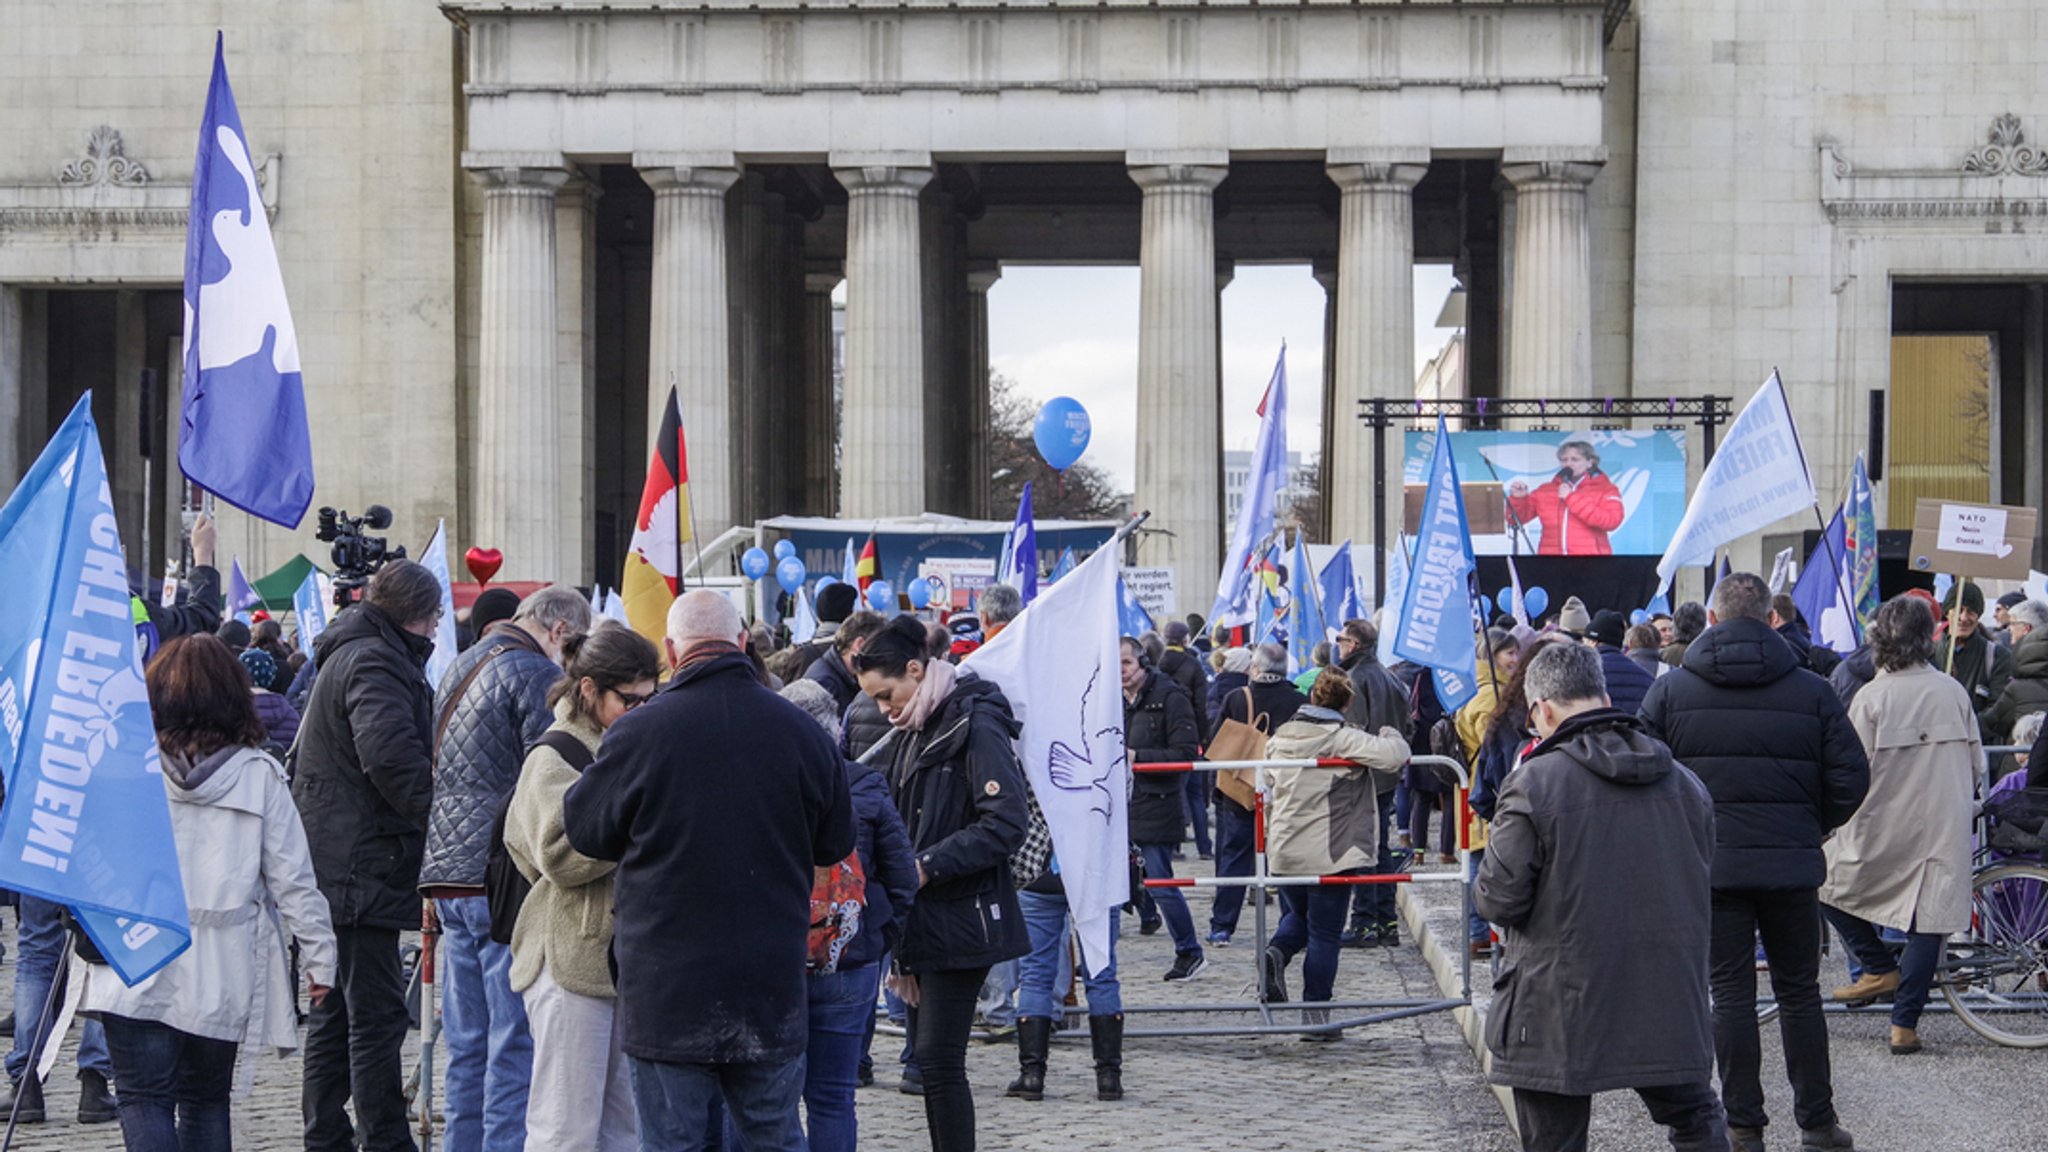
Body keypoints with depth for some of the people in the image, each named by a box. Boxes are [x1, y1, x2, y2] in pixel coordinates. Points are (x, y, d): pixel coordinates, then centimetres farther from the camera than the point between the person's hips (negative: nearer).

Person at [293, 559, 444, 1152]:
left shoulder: (349, 655, 21)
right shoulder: (374, 663, -13)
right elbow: (389, 754, -28)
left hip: (333, 869, 11)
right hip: (363, 868, -11)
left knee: (334, 1013, 16)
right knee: (376, 1015, -9)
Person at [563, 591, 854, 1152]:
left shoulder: (638, 733, -12)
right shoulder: (798, 729, -3)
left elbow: (584, 831, 0)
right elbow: (836, 842, 9)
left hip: (666, 986, -3)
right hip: (770, 982, 3)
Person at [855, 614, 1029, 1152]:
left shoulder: (975, 728, -13)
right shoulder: (913, 734, 16)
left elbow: (1006, 823, -21)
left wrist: (928, 866, -20)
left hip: (961, 923, -9)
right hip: (924, 925, 9)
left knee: (939, 1060, -10)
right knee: (928, 1055, 10)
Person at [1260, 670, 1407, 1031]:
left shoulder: (1280, 737, 5)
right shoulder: (1345, 739, -14)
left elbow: (1268, 792, 15)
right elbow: (1393, 757, -25)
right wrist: (1391, 734, -2)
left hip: (1285, 852, 5)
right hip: (1330, 854, -5)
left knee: (1297, 916, 27)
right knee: (1325, 934, 5)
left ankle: (1277, 952, -4)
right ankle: (1316, 1013, 7)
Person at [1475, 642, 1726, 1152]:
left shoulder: (1532, 784, -14)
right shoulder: (1685, 784, 4)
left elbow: (1498, 900, -13)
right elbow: (1706, 888, 13)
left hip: (1560, 1016, -4)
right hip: (1672, 1010, 4)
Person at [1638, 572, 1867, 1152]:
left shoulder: (1670, 690, -2)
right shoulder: (1812, 692, -2)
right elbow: (1850, 780, -1)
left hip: (1710, 864, 0)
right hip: (1792, 865, 1)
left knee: (1731, 993, 5)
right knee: (1799, 993, 11)